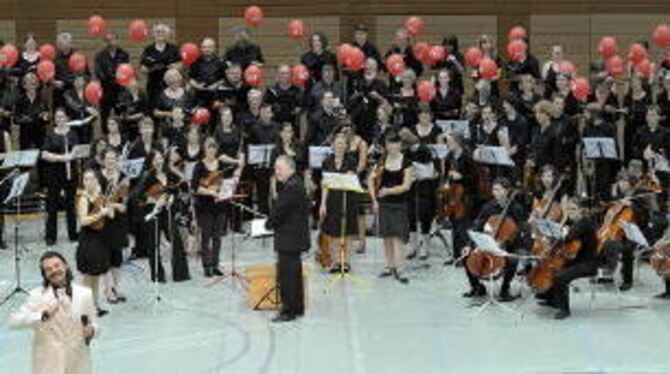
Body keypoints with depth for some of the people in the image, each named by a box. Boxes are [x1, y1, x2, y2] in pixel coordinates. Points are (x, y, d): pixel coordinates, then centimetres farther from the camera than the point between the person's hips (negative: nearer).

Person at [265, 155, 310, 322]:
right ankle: (297, 307, 26)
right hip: (295, 237, 11)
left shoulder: (291, 187, -21)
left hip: (289, 239, -11)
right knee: (294, 273, 18)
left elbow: (279, 210, -20)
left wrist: (268, 224, -4)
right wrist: (272, 222, 6)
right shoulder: (295, 184, 12)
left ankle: (289, 311, -1)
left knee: (286, 275, -5)